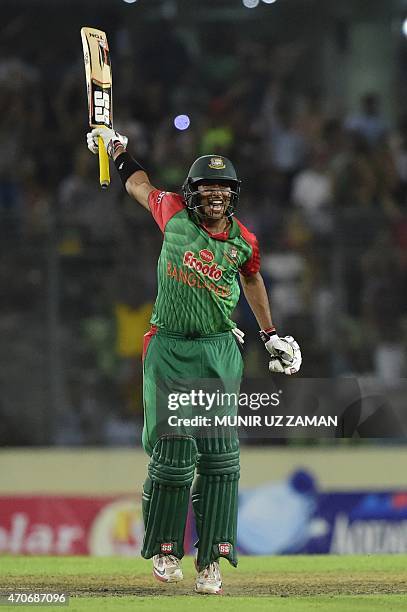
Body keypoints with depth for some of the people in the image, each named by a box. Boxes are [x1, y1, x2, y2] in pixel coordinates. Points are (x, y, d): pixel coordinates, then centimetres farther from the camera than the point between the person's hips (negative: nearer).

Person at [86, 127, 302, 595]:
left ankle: (211, 561, -2)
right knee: (174, 451, -8)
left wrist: (270, 336, 29)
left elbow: (251, 279, 23)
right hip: (169, 349, -1)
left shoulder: (243, 241, 2)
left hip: (218, 352, 1)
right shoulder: (174, 214, -2)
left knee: (219, 456, -6)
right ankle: (164, 551, 11)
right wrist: (115, 146, 27)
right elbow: (139, 184, 18)